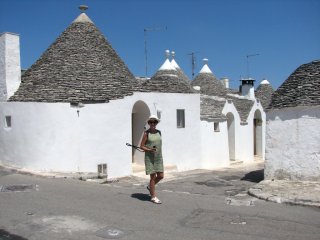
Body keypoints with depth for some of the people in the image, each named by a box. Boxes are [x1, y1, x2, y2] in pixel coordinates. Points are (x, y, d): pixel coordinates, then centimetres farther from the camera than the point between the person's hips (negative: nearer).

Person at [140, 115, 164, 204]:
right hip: (150, 157, -5)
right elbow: (141, 146, -5)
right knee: (153, 177, -1)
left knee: (160, 176, 5)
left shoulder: (159, 132, 9)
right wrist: (149, 150, -21)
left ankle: (150, 186, 33)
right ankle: (153, 197, 12)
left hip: (158, 157, 5)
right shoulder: (146, 133, -6)